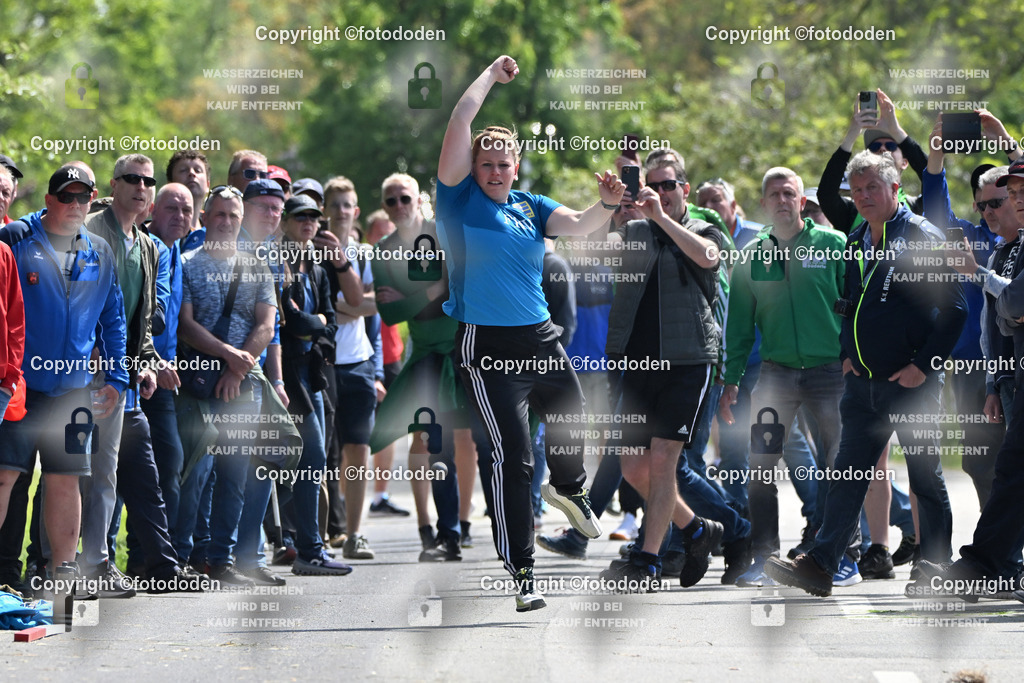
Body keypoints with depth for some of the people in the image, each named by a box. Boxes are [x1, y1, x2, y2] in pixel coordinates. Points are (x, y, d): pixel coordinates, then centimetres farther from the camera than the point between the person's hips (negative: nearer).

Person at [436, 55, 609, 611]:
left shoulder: (531, 206, 11)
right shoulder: (460, 198, -2)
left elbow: (577, 225, -2)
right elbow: (459, 125, -10)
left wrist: (607, 205, -22)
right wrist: (491, 75, -1)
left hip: (541, 340, 5)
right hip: (486, 346, -5)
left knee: (571, 423, 21)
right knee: (511, 456, -10)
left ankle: (568, 490, 56)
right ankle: (520, 572, -6)